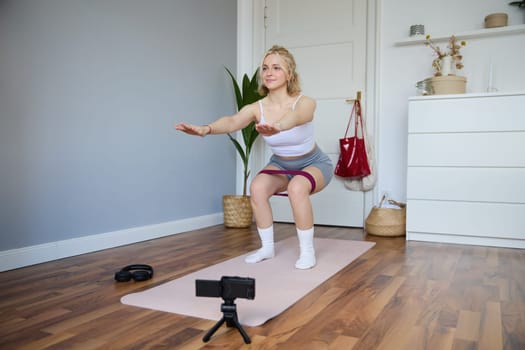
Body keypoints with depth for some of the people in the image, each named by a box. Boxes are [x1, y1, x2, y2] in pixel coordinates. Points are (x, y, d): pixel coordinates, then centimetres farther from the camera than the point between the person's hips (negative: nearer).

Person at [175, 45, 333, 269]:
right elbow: (232, 121, -41)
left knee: (297, 188, -35)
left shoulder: (305, 102, -28)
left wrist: (278, 127, -77)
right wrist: (206, 129, -63)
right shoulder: (257, 108, -20)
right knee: (257, 187, -25)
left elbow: (297, 116, -53)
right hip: (280, 164, 4)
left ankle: (307, 251, -16)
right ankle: (267, 247, -5)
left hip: (314, 164, -3)